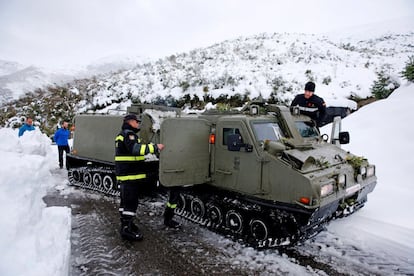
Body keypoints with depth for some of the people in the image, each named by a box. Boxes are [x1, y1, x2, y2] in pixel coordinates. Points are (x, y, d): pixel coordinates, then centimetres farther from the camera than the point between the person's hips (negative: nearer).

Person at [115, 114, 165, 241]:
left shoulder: (122, 135, 21)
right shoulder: (128, 134, -14)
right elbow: (136, 148, -29)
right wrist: (155, 147, -29)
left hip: (124, 174, 11)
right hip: (131, 175, -11)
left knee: (125, 200, 19)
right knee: (131, 202, -9)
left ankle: (125, 223, 32)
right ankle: (126, 229, -6)